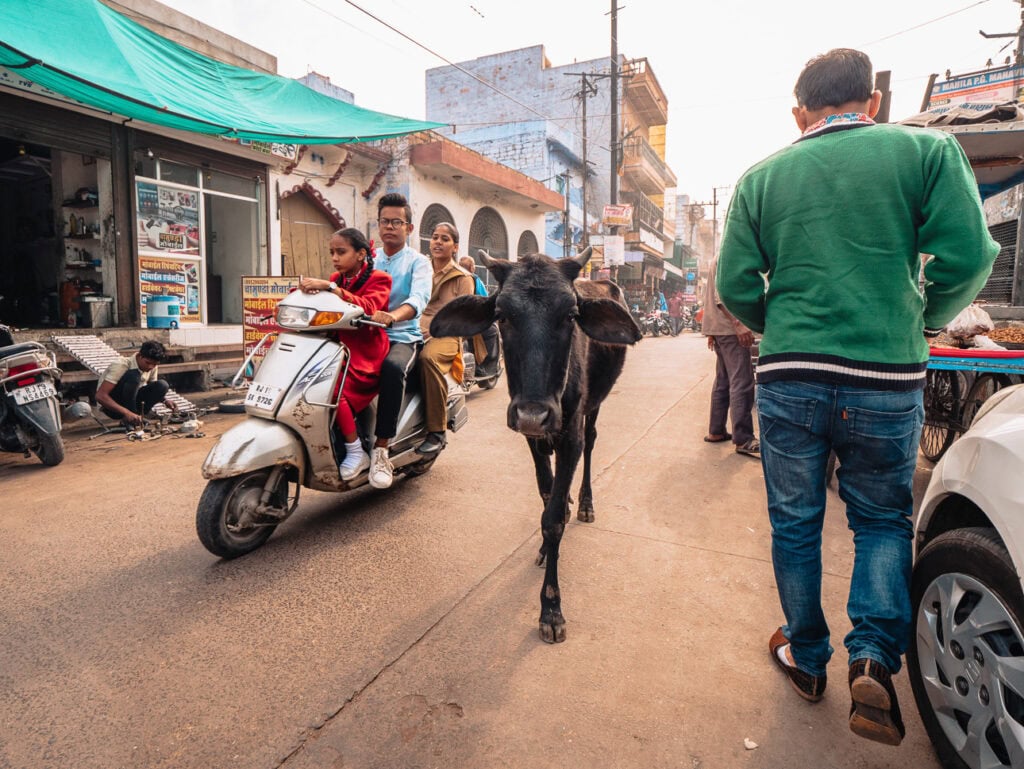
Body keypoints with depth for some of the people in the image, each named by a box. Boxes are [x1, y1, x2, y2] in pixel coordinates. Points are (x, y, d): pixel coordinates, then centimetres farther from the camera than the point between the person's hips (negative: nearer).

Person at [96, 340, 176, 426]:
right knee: (133, 376, -31)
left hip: (131, 402, 6)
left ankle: (137, 418, -7)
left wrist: (165, 401, -11)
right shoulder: (121, 365, -25)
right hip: (112, 406, -6)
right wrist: (126, 413, -42)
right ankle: (128, 420, -20)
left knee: (162, 385, -16)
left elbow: (153, 389, 11)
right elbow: (100, 396, -31)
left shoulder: (151, 366, -6)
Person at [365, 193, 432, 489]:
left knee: (392, 368, -36)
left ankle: (381, 448, -30)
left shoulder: (418, 261, 4)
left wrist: (392, 316, -37)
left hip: (402, 337, -4)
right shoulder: (368, 259, 20)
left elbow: (419, 298, -16)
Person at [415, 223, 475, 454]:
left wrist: (434, 331, -15)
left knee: (428, 357, -38)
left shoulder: (463, 278, 10)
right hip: (416, 332, 4)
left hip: (446, 336, -4)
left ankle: (437, 432, -32)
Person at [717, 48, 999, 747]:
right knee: (883, 520, 20)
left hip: (788, 380, 1)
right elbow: (967, 258, -5)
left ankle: (807, 658, 31)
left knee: (795, 523, 15)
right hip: (887, 380, 0)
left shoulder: (763, 177, 6)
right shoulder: (928, 150, 3)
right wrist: (922, 322, 14)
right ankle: (874, 657, 6)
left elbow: (737, 285, 0)